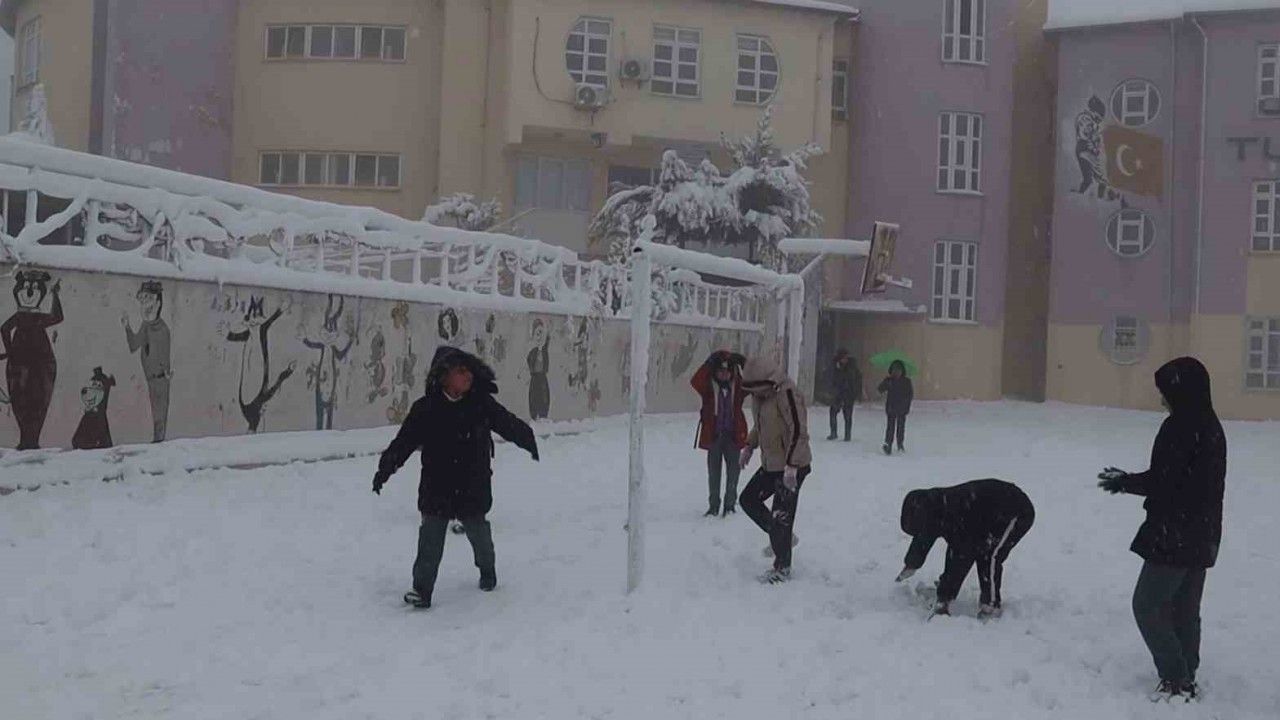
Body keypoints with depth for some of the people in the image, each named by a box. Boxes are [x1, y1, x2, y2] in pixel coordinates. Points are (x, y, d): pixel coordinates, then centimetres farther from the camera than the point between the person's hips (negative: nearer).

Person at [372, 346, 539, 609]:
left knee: (478, 532, 16)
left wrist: (528, 441, 11)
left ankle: (487, 570, 44)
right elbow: (403, 442, -6)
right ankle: (422, 589, 6)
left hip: (473, 488, 1)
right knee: (431, 539, -4)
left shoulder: (482, 403, -5)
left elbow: (510, 425, 8)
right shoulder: (425, 409, -8)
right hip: (436, 490, -1)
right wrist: (385, 469, -12)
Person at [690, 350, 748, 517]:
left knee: (733, 471, 3)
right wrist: (708, 364, -31)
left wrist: (743, 364, -18)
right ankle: (713, 506, 17)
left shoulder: (737, 386, 3)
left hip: (733, 435, 1)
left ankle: (729, 505, 17)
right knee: (713, 472, 7)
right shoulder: (708, 386, -3)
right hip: (713, 435, -1)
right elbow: (695, 381, -23)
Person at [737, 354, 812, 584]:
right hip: (770, 464, 10)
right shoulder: (761, 395, 5)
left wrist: (792, 467, -29)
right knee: (748, 499, 16)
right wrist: (749, 446, 16)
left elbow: (799, 432, -25)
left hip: (791, 467, -10)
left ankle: (782, 569, 10)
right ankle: (782, 537, 29)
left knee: (781, 517, -5)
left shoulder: (787, 394, -22)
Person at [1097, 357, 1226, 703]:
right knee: (1185, 610, 15)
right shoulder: (1211, 427, 10)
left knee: (1148, 605, -1)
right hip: (1202, 536, 9)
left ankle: (1175, 680, -1)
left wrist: (1125, 482, -4)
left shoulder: (1179, 428, -19)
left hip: (1175, 536, -9)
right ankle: (1186, 679, 21)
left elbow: (1162, 482, -20)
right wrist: (1130, 480, 11)